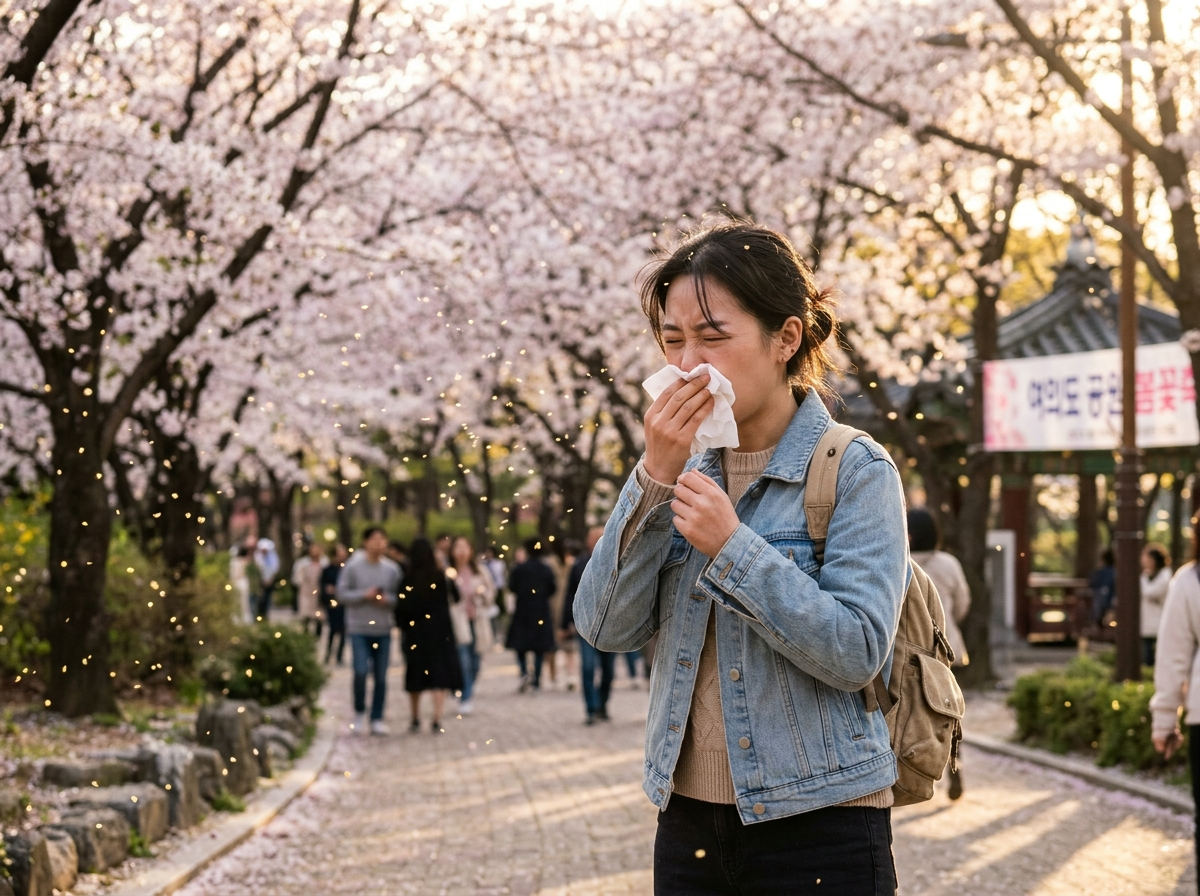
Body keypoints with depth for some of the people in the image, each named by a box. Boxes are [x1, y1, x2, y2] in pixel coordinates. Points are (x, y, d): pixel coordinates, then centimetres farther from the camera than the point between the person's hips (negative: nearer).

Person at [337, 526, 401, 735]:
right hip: (358, 629, -2)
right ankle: (359, 713, 8)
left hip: (383, 630, 2)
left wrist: (387, 600, -12)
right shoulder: (353, 566, -2)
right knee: (361, 671, -13)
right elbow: (341, 594, -2)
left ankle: (377, 718, 13)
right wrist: (364, 595, -14)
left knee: (381, 676, 4)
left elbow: (399, 598, 8)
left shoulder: (392, 569, 4)